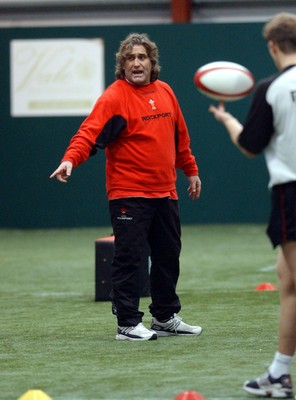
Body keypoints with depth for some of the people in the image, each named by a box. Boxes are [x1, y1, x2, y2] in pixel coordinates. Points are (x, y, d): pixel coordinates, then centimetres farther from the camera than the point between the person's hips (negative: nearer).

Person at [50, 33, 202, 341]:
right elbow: (90, 131, -23)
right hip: (128, 194, -7)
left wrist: (190, 170, 26)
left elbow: (180, 136, 21)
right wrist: (70, 159, -39)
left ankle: (165, 318, 27)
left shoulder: (165, 92, 10)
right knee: (129, 258, -8)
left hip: (165, 193, 7)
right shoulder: (114, 96, -11)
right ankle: (128, 324, -2)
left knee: (168, 255, 14)